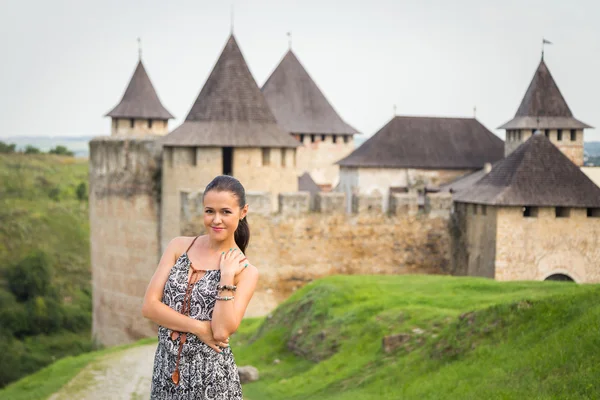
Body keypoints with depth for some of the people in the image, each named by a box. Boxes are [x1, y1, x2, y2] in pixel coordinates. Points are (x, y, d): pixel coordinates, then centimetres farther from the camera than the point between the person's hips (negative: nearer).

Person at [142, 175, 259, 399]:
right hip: (165, 369, 2)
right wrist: (199, 327, -12)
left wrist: (227, 276, -16)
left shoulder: (245, 271, -4)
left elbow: (222, 332, -16)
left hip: (211, 378, -2)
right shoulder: (179, 247, 3)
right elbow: (149, 306, -5)